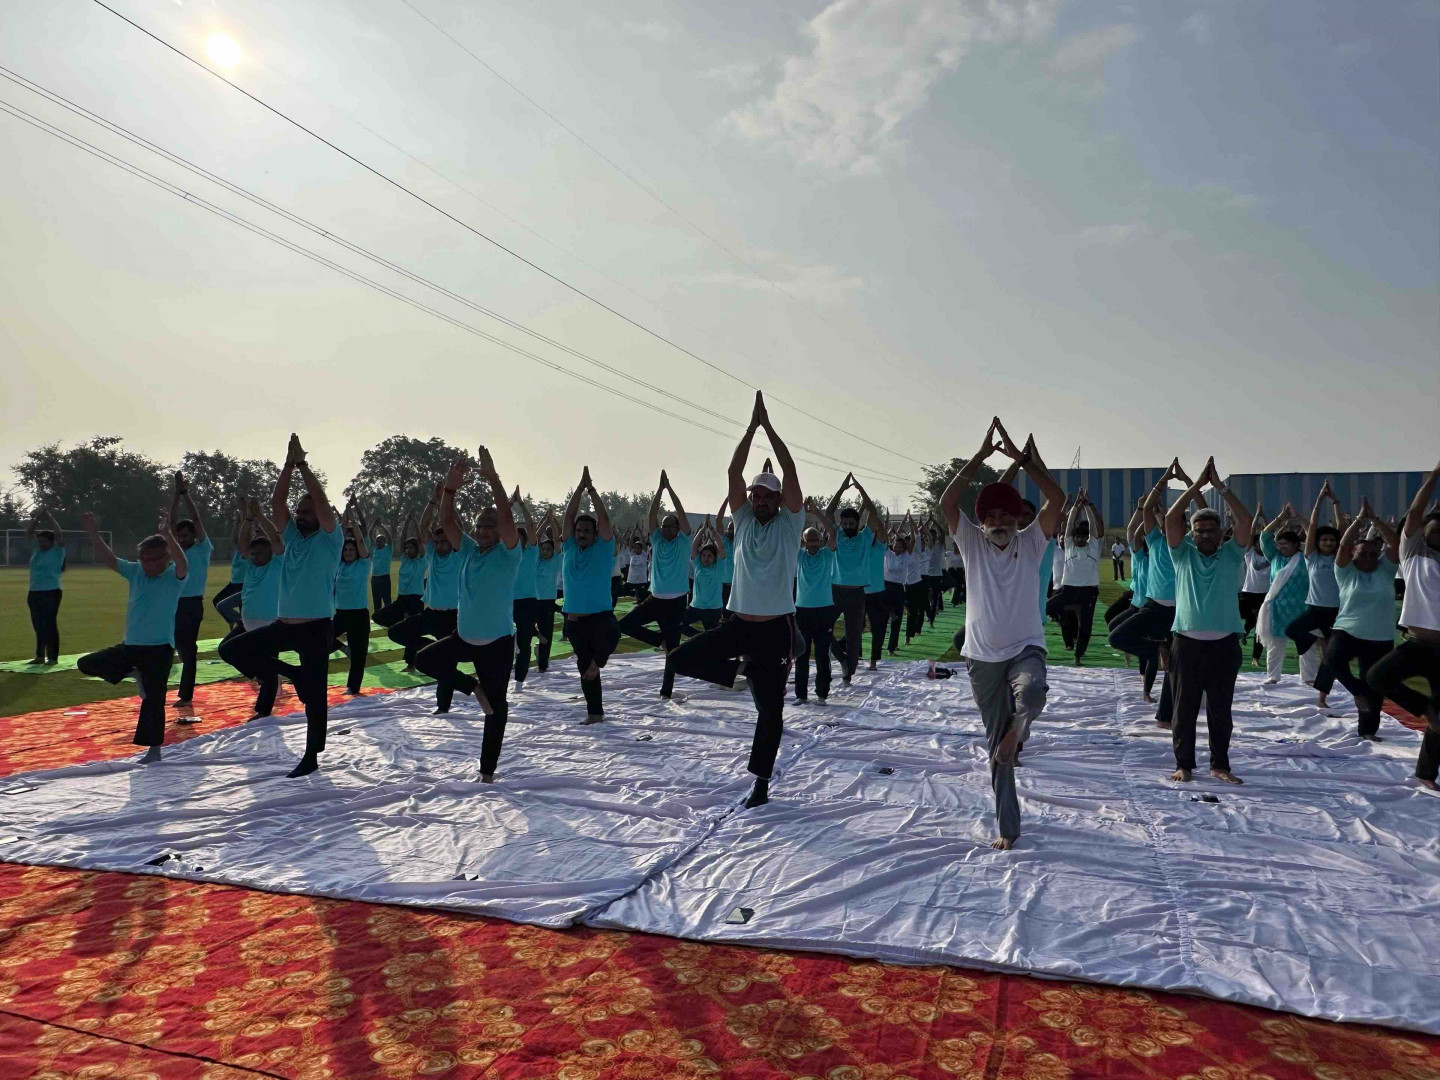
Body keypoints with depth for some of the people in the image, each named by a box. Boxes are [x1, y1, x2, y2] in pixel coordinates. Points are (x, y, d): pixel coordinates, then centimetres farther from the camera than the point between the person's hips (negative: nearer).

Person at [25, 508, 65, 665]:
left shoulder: (57, 551, -3)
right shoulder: (36, 550, 13)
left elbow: (59, 533, -14)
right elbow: (29, 532, 14)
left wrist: (49, 515, -8)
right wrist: (37, 516, 6)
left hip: (51, 592, -6)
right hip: (34, 593, 6)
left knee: (50, 625, -5)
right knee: (38, 626, 10)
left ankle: (53, 657, 0)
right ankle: (40, 656, 17)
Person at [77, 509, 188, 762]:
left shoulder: (174, 576, -10)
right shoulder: (135, 572, 6)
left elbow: (182, 563, -32)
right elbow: (108, 559, 3)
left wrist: (167, 535, -44)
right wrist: (93, 533, -12)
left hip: (160, 649, -6)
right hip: (129, 646, 6)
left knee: (153, 699, -5)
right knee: (86, 664, 7)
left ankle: (154, 749, 8)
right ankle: (133, 673, 20)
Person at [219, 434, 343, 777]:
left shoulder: (330, 539, -6)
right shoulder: (291, 536, 10)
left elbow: (321, 502, -19)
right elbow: (277, 502, 1)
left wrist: (303, 465, -14)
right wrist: (288, 465, -7)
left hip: (316, 627, -6)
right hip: (283, 624, 6)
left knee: (314, 696, 0)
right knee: (231, 649, -1)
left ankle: (311, 756, 13)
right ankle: (283, 673, 12)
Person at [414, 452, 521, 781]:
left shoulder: (507, 554, -12)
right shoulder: (467, 550, 4)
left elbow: (507, 518, -27)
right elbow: (447, 523, -4)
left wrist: (492, 478, -32)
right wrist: (450, 488, -18)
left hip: (497, 642, -5)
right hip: (464, 637, 6)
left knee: (496, 706, 1)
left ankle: (488, 770, 14)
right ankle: (472, 686, 12)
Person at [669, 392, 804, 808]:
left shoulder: (789, 525, -2)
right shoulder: (744, 521, 6)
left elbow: (790, 472, -11)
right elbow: (734, 472, -1)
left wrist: (768, 426, -10)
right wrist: (751, 426, -5)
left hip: (775, 628, -3)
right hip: (738, 622, 3)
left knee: (770, 711, 3)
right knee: (681, 659, -7)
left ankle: (761, 781, 17)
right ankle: (741, 669, 9)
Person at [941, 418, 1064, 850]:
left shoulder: (1031, 542, -2)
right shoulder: (971, 543, -2)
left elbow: (1057, 499, -16)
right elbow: (946, 502, -17)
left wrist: (1021, 457, -17)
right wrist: (982, 454, -18)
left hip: (1025, 649, -1)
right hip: (982, 656, 1)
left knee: (1031, 693, -38)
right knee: (995, 742, 8)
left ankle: (1016, 730, -3)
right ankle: (1008, 827, 21)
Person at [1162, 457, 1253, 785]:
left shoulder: (1231, 554, 7)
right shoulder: (1183, 554, 6)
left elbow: (1245, 520, -6)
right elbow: (1171, 518, -6)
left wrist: (1220, 486, -8)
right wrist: (1198, 484, -8)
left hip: (1224, 644, 1)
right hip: (1187, 643, -1)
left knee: (1221, 710, 9)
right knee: (1184, 708, 5)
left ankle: (1220, 765, 21)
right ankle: (1184, 764, 15)